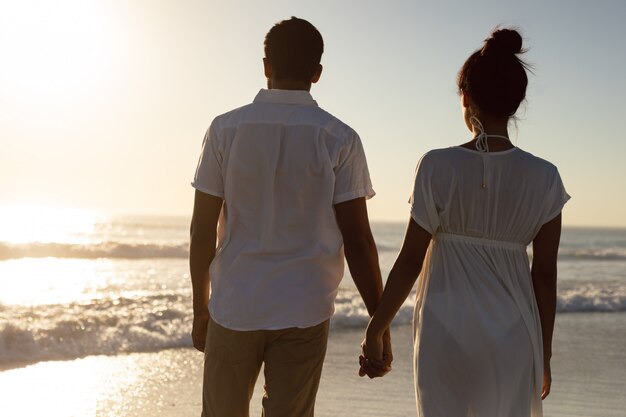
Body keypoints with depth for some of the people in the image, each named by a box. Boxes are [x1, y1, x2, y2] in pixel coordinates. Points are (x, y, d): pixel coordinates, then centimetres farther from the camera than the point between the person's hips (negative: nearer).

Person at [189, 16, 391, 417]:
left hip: (233, 308, 1)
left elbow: (203, 230, 0)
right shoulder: (340, 140, -5)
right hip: (303, 313, -1)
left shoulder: (226, 129, -2)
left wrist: (200, 307, 11)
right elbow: (357, 241, -7)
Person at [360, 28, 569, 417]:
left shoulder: (438, 166, -9)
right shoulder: (543, 177, -4)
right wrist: (544, 351, 10)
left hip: (444, 329, -1)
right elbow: (545, 275, -1)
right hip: (511, 333, 1)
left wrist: (376, 329, 4)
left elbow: (411, 260, -7)